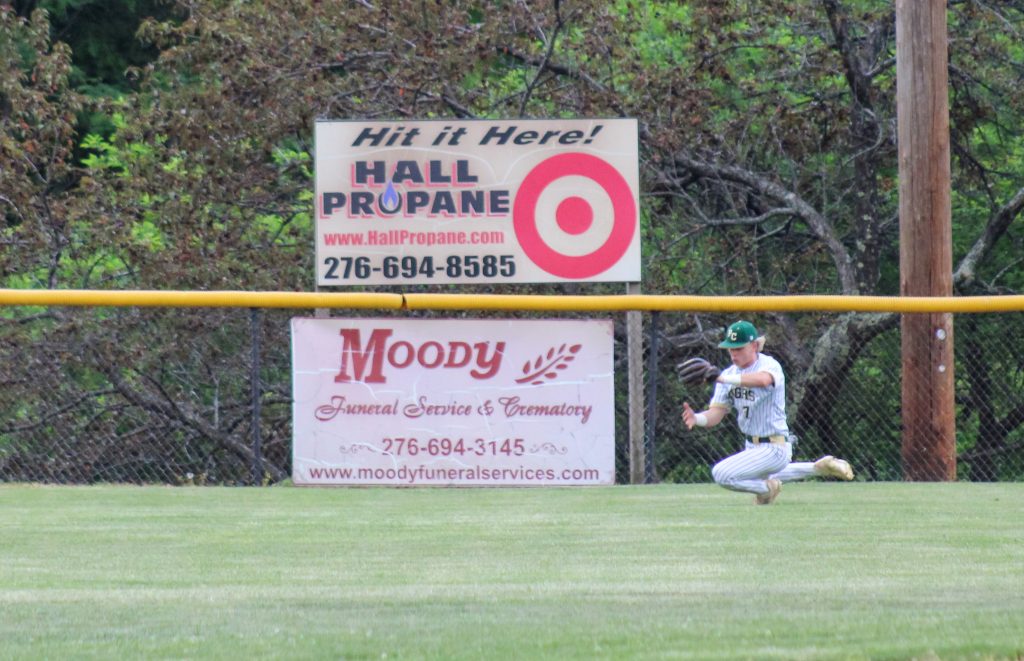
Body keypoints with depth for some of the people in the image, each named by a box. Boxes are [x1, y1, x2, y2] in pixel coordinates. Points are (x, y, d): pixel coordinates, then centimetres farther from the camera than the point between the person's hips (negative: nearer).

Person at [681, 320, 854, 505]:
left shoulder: (770, 365, -19)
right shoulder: (730, 374, 2)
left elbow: (763, 379, -45)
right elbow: (717, 412, -5)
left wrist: (722, 378, -55)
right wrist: (696, 418, -28)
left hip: (774, 449, -9)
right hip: (752, 446, 9)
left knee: (722, 474, -23)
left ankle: (767, 488, 3)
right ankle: (818, 468, 42)